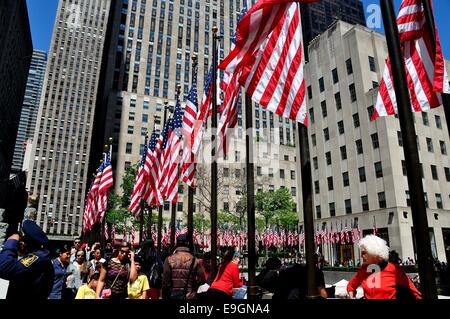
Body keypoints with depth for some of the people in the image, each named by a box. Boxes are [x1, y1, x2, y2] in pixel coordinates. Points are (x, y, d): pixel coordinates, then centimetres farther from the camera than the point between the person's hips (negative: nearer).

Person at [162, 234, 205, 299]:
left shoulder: (169, 260, -7)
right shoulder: (195, 260, -5)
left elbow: (165, 282, -6)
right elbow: (202, 280, -6)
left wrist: (164, 297, 4)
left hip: (174, 295, 0)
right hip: (190, 297, 0)